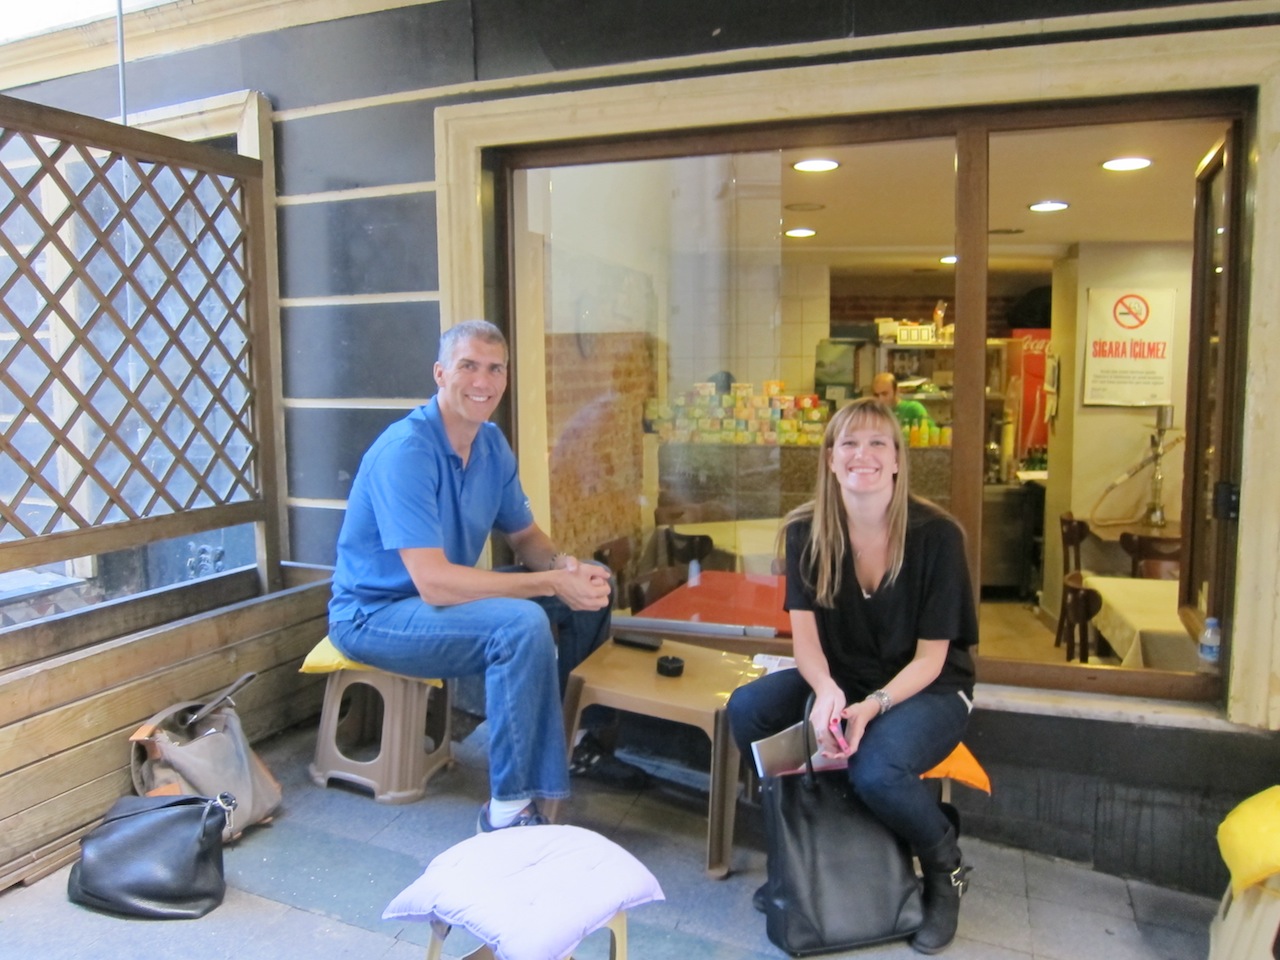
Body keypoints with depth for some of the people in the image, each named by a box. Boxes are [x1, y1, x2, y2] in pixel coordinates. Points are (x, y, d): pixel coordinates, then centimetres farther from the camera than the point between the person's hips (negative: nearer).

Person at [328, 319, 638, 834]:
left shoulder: (492, 444, 1)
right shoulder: (407, 451, -25)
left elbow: (525, 537, 8)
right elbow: (432, 582, -31)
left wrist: (566, 565, -16)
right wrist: (553, 583, -30)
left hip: (442, 594, 9)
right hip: (374, 614, -8)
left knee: (592, 589, 1)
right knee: (522, 624, -33)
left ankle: (563, 728, 15)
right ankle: (509, 810, -20)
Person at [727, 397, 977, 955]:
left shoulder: (936, 534, -19)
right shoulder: (807, 532, -9)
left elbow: (930, 657, -15)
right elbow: (805, 636, -11)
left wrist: (873, 706, -31)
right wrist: (827, 691, -32)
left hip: (929, 688, -4)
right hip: (842, 679, 4)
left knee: (875, 770, -33)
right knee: (746, 710, -20)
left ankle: (946, 871, 4)